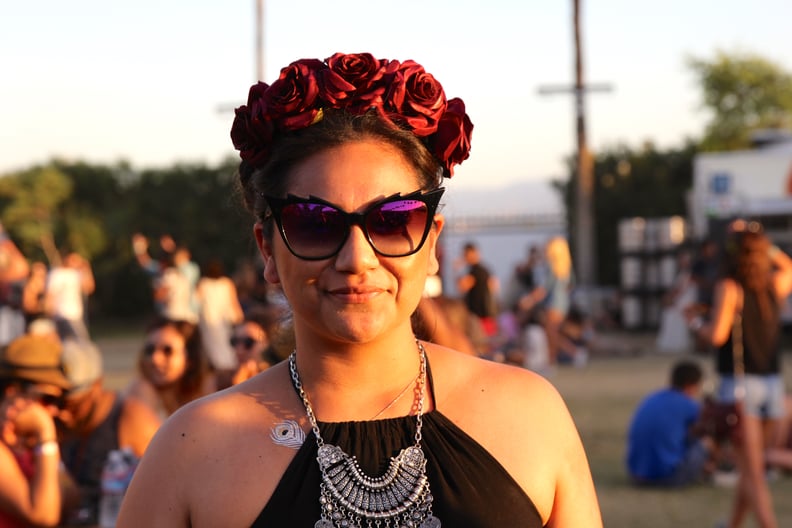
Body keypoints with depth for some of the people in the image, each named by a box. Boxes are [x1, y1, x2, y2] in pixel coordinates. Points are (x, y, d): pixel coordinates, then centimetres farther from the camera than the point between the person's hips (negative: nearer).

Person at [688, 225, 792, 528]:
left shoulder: (730, 288, -8)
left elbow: (717, 335, -18)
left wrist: (696, 324, 1)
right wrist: (766, 245, 26)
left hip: (740, 385, -5)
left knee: (753, 473, -6)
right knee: (750, 462, 21)